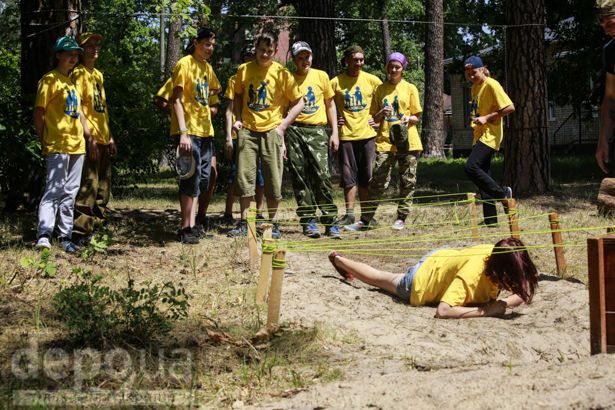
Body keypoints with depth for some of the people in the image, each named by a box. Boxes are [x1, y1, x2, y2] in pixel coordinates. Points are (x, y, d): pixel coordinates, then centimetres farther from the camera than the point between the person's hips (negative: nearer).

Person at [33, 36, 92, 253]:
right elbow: (39, 112, -7)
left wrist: (89, 137, 15)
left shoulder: (73, 82, 19)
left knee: (70, 193, 8)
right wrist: (42, 141, -9)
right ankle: (44, 235, -19)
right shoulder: (50, 80, -4)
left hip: (77, 145, 8)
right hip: (57, 145, -8)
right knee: (54, 190, -15)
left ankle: (65, 236, 12)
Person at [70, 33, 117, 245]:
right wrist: (89, 137, -20)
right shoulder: (79, 74, -7)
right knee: (88, 185, -11)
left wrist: (110, 137, 19)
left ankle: (96, 224, 19)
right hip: (89, 139, -9)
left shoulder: (98, 75, 18)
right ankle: (81, 230, -8)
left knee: (103, 187, 11)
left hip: (102, 139, 9)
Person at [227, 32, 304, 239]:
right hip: (247, 129, 2)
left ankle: (273, 223, 12)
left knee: (273, 179, 0)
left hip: (271, 131, -2)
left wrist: (282, 126, -5)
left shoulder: (281, 73, -4)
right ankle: (243, 223, 8)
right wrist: (238, 119, 5)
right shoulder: (244, 70, 4)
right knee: (244, 176, 0)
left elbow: (298, 103, 1)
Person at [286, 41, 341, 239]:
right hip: (294, 131, 0)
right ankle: (308, 220, 6)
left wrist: (335, 132, 8)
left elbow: (330, 105, 14)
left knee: (322, 176, -8)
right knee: (300, 177, 0)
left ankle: (331, 222, -4)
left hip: (317, 130, 0)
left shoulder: (321, 76, 9)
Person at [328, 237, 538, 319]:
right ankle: (339, 260, 53)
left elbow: (525, 292, -15)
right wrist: (486, 310, -50)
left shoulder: (499, 255, -28)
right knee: (380, 278, 27)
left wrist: (504, 302, -34)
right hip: (421, 281, -3)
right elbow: (443, 311, -52)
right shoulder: (473, 273, -46)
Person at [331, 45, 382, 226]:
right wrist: (334, 120, -3)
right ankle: (349, 214, 9)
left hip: (367, 134, 1)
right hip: (346, 135, -1)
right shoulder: (335, 82, 0)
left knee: (366, 176, 5)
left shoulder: (372, 80, 4)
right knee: (349, 175, 3)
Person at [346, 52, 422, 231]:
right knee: (378, 181, -8)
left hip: (408, 141, 0)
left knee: (408, 181, 2)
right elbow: (375, 118, 13)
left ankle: (401, 218, 11)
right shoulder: (380, 89, 11)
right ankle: (366, 219, -7)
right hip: (385, 141, 0)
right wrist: (382, 113, -9)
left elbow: (416, 116, 9)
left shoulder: (410, 88, 8)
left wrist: (409, 118, -13)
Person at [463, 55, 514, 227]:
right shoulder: (475, 87, 16)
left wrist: (487, 118, -19)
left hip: (490, 135, -9)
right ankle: (490, 219, 8)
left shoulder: (492, 85, -11)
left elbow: (510, 107, -17)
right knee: (481, 173, 6)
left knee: (471, 167, -23)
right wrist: (475, 119, 11)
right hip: (479, 135, 10)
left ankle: (502, 193, -8)